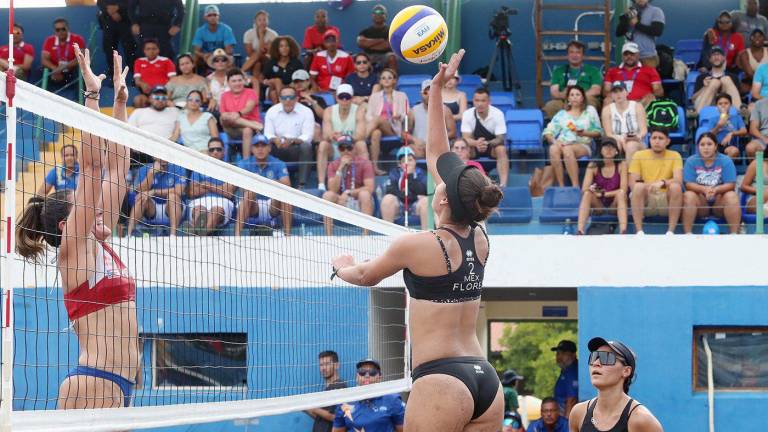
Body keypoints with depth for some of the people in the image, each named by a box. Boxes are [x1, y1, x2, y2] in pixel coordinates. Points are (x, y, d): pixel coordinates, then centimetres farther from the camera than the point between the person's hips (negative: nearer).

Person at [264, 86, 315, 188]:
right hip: (278, 151, 2)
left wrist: (291, 141, -34)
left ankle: (302, 184, -36)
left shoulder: (306, 112, -4)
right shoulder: (272, 111, 4)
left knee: (306, 146, -35)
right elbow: (267, 134, -1)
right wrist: (275, 140, -27)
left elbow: (307, 137, -13)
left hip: (297, 150, -2)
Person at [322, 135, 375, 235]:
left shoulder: (364, 163, -5)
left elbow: (369, 188, -16)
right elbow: (333, 190, -12)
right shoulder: (333, 165, 2)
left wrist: (348, 192, -24)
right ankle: (328, 235, -28)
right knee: (328, 194, -25)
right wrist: (340, 168, -19)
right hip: (341, 202, 2)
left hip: (360, 203, -2)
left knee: (364, 194, -33)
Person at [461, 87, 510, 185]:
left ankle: (503, 184, -39)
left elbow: (500, 138, -20)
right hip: (474, 145, 1)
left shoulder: (497, 114, -20)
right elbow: (466, 138, -21)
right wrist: (476, 143, -45)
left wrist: (487, 143, -43)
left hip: (493, 145, -1)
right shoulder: (467, 114, -17)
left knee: (501, 150, -34)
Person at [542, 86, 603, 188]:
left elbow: (598, 132, 10)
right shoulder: (561, 114, 21)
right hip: (562, 143, 2)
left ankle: (575, 186, -42)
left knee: (567, 149, -39)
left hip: (583, 145, -2)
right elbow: (547, 132, 12)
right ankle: (561, 186, -37)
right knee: (553, 149, -36)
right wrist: (554, 141, -10)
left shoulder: (590, 111, 16)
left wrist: (584, 133, -8)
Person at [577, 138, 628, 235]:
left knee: (621, 193, -31)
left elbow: (623, 190, -14)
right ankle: (580, 230, -42)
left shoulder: (621, 165, -7)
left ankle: (623, 231, -46)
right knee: (587, 194, -28)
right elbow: (584, 190, -11)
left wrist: (603, 194, -21)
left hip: (615, 205, -1)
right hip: (598, 206, 1)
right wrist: (590, 189, -34)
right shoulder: (593, 166, -4)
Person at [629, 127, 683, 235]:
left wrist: (662, 182, -34)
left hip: (666, 200, 0)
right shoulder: (639, 155, 4)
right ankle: (639, 231, -33)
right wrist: (645, 187, -26)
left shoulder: (675, 156, 2)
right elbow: (632, 184, -4)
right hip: (646, 200, 0)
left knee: (676, 187, -30)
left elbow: (678, 180, -14)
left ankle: (671, 231, -28)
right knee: (639, 187, -31)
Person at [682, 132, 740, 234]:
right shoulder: (691, 161, -2)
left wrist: (715, 189, -31)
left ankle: (734, 233, -31)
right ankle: (687, 233, -30)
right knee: (688, 195, -29)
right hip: (701, 201, 0)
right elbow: (688, 184, -10)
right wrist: (704, 189, -29)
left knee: (732, 196, -30)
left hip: (719, 200, 0)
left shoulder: (726, 161, -4)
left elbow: (730, 185, -11)